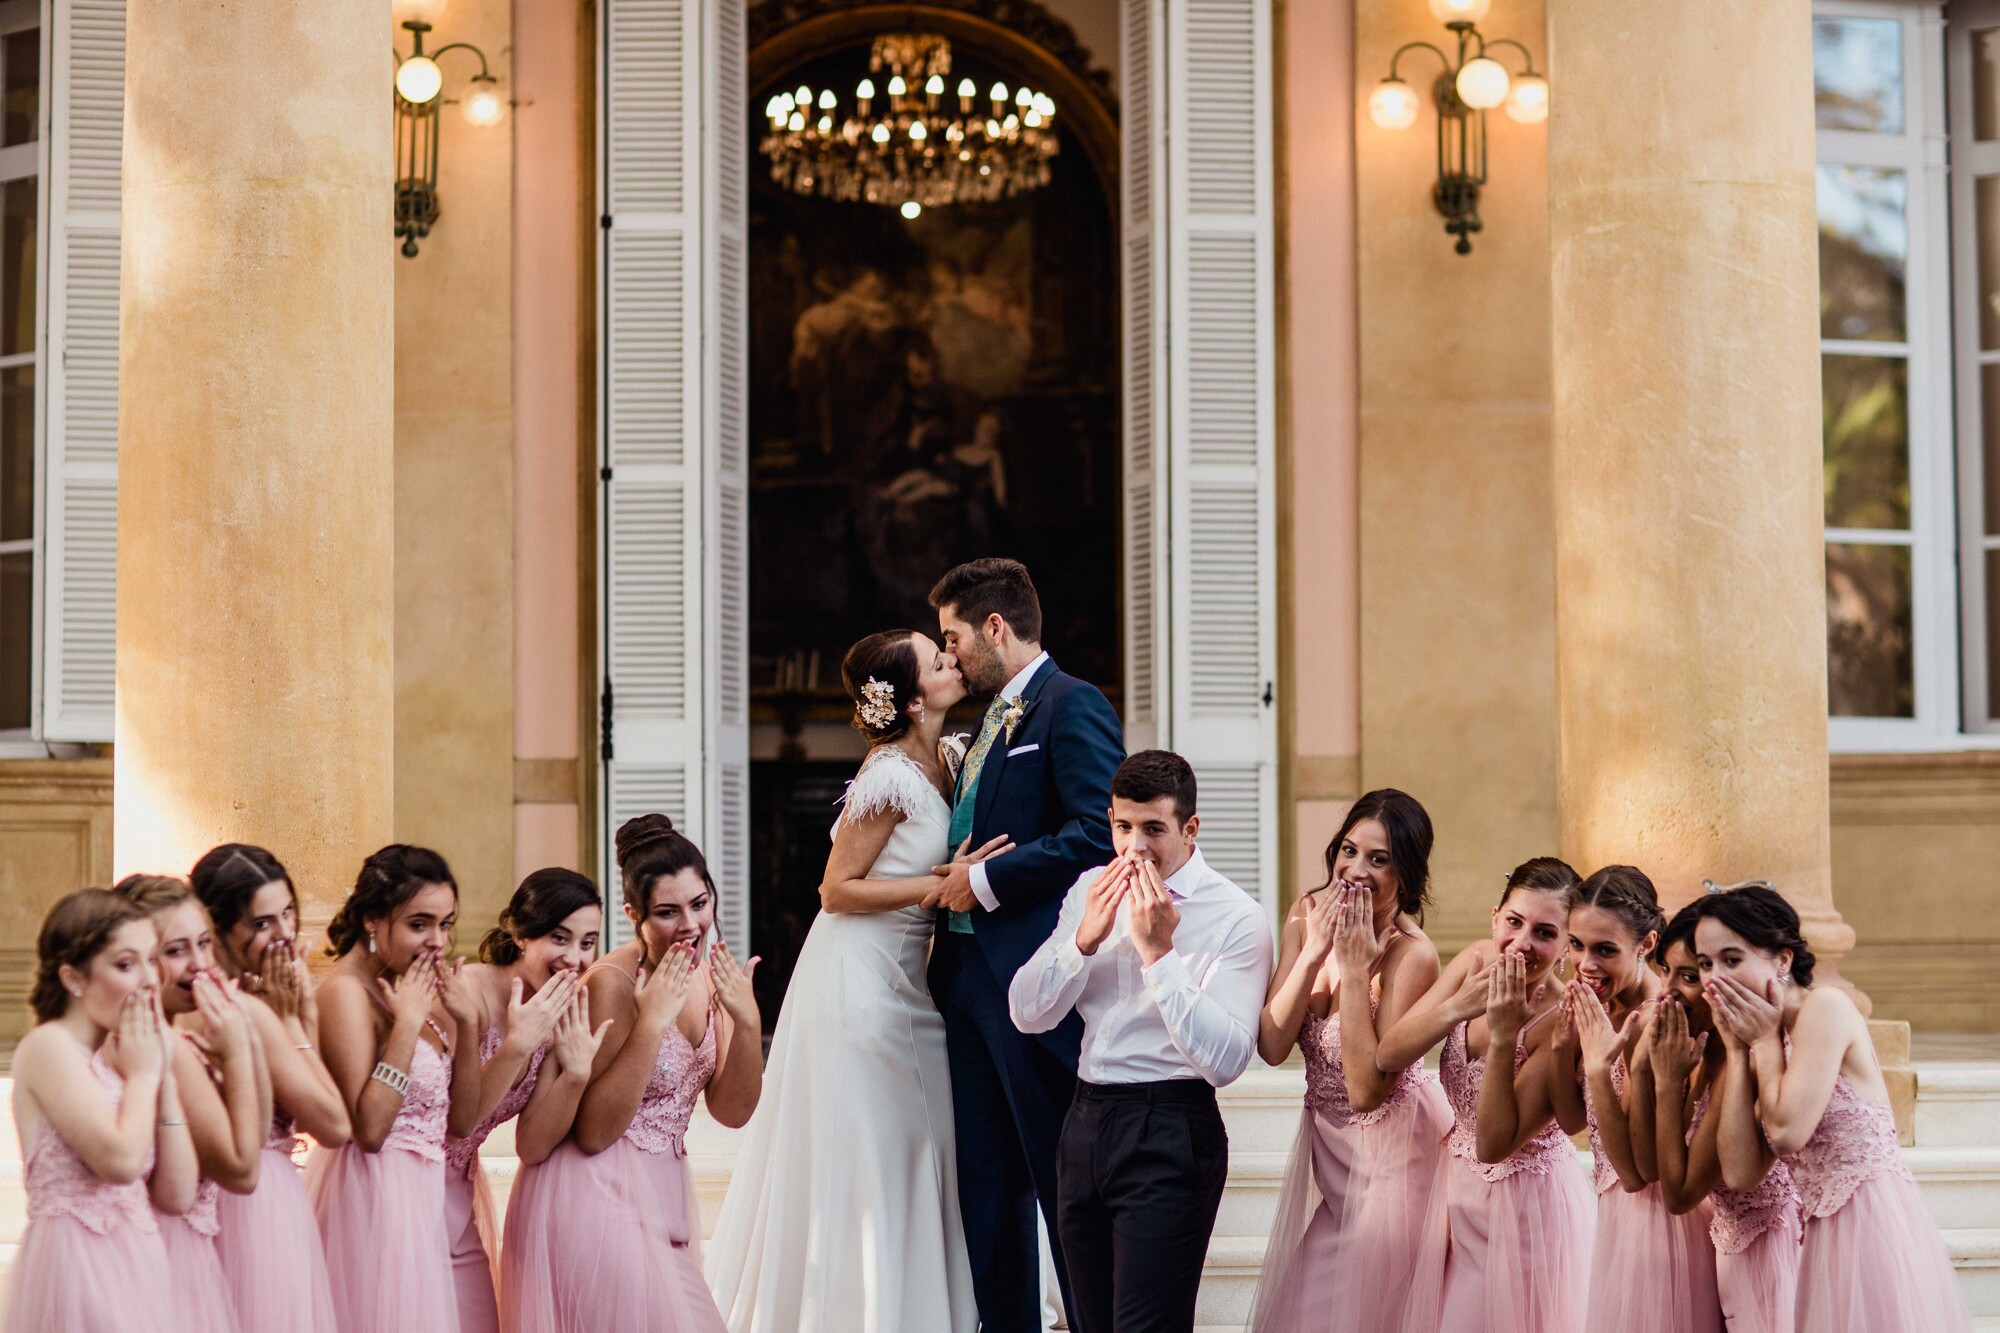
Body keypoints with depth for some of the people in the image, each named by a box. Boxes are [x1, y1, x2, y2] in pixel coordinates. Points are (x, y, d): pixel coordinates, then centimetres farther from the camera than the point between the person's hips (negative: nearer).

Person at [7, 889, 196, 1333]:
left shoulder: (115, 1055, 13)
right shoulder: (49, 1046, -9)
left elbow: (176, 1195, 7)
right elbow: (120, 1159, -23)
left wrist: (166, 1076, 3)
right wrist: (143, 1074, -7)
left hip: (135, 1260, 8)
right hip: (78, 1260, -8)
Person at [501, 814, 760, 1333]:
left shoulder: (710, 973, 2)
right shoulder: (613, 984, -19)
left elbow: (732, 1111, 3)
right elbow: (593, 1133, -22)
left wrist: (747, 1019, -13)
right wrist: (652, 1022, -27)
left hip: (662, 1195, 8)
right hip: (598, 1201, -8)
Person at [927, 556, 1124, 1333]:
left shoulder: (1073, 707, -8)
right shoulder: (993, 722, 21)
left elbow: (1100, 831, -20)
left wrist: (985, 881, -17)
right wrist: (954, 877, 6)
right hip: (969, 973, 10)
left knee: (1063, 1176, -5)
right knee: (986, 1178, 11)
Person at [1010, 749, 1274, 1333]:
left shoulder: (1238, 920, -9)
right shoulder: (1091, 891, 10)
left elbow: (1224, 1061, -18)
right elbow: (1026, 1014, 6)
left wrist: (1158, 951, -20)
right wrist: (1085, 938, -10)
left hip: (1169, 1136, -6)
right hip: (1085, 1124, 6)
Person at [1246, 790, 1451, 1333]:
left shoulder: (1412, 953, -23)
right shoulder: (1306, 916, -6)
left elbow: (1366, 1088, -27)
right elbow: (1272, 1047, -12)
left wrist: (1355, 969, -29)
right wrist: (1313, 953, -22)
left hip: (1391, 1151, -6)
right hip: (1325, 1139, 6)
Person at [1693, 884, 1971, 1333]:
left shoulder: (1826, 1006, -9)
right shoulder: (1775, 1048, 14)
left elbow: (1787, 1131, -18)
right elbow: (1739, 1172, 1)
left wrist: (1765, 1039, -4)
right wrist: (1737, 1049, 3)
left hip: (1876, 1228, -8)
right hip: (1827, 1239, 8)